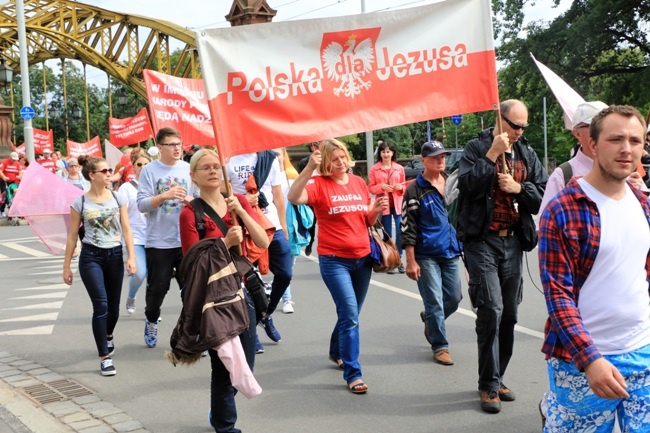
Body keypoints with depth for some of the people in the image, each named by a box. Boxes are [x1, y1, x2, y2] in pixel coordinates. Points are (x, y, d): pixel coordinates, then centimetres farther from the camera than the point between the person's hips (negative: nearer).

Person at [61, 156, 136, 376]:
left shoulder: (118, 198, 1)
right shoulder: (80, 202, -5)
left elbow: (126, 229, 2)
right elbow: (72, 236, 1)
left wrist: (131, 257, -6)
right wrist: (66, 266, 2)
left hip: (115, 255, 3)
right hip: (91, 256, -3)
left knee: (113, 306, 12)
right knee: (101, 305, -12)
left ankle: (108, 335, 45)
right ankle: (105, 357, -3)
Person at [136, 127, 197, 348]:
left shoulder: (189, 169, 3)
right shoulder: (149, 170, -3)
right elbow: (142, 204, -9)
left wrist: (191, 200, -18)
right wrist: (165, 196, -24)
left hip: (187, 240, 1)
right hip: (158, 242, -1)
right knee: (157, 287, 10)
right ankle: (151, 321, 37)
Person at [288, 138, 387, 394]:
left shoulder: (359, 182, 7)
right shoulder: (319, 184, -8)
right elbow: (294, 198, -29)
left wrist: (377, 210, -6)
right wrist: (309, 167, -35)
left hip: (363, 257, 6)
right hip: (334, 260, -6)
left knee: (350, 314, 19)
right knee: (350, 315, -12)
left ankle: (337, 352, 43)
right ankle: (353, 374, -3)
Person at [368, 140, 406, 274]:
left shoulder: (399, 168, 7)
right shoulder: (374, 169, 1)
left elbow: (404, 186, 15)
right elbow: (370, 188, 2)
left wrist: (400, 187, -7)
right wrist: (382, 187, -14)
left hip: (398, 204, 1)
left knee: (401, 232, -7)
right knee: (387, 234, 5)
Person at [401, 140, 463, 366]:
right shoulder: (415, 190, -7)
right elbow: (408, 228, -9)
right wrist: (410, 261, -12)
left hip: (451, 253, 6)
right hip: (426, 256, -5)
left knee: (454, 298, 10)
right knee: (435, 302, -2)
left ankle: (429, 318, 39)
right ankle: (440, 347, 12)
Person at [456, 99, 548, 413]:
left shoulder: (527, 154, 11)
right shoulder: (477, 148, -2)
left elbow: (545, 195, 5)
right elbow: (467, 185, -17)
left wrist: (519, 187, -10)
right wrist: (492, 155, -18)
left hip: (513, 242, 5)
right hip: (482, 242, -5)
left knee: (509, 315, 9)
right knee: (491, 310, -12)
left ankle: (496, 378, 23)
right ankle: (489, 385, -1)